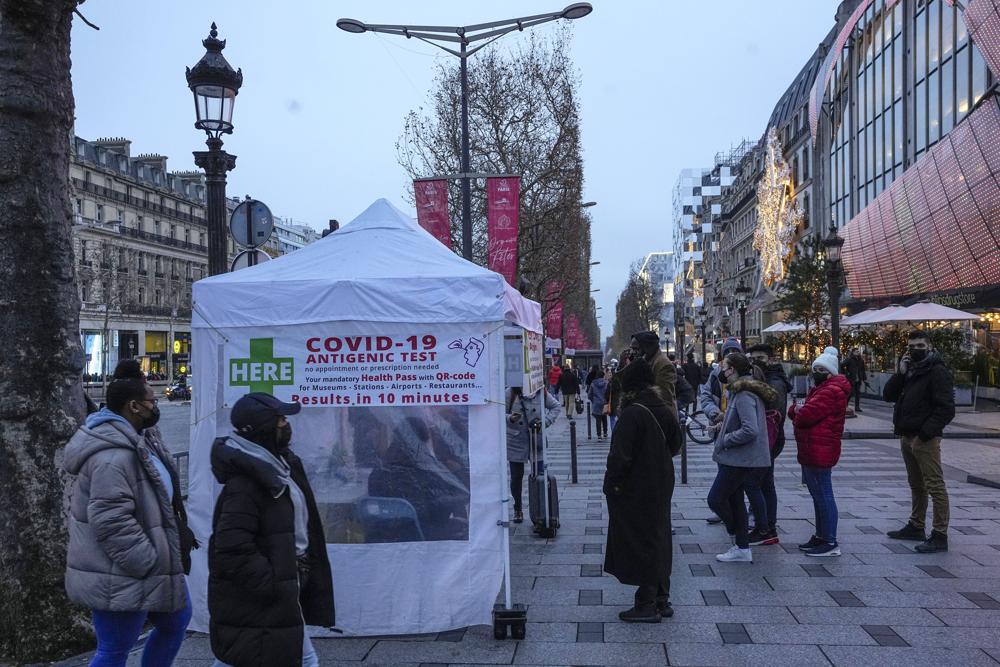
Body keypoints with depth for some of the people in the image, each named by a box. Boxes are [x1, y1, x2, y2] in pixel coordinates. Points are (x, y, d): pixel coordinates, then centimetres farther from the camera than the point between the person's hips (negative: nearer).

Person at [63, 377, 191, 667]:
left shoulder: (127, 442, 11)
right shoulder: (112, 456, -25)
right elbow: (111, 522, -30)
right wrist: (149, 564, -22)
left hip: (138, 571, 11)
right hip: (120, 580, -11)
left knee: (176, 620, 22)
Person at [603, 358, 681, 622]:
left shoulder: (632, 414, -21)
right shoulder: (663, 409, 2)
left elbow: (620, 455, -22)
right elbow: (675, 443, 14)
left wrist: (611, 484, -12)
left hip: (636, 490, -7)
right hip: (662, 486, 7)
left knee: (640, 544, 2)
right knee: (659, 540, 16)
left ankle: (647, 605, 8)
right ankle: (661, 600, 25)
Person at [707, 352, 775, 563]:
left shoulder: (744, 395, -20)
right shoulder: (740, 391, 13)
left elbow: (750, 430, -28)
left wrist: (724, 440, -17)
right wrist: (723, 424, 9)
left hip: (738, 459, -11)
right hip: (738, 459, 11)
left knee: (716, 499, -4)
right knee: (734, 500, 15)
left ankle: (739, 542, 12)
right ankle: (741, 548, 22)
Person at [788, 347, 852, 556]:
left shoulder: (831, 391, -14)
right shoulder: (820, 389, 21)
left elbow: (806, 415, -23)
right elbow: (795, 412, 19)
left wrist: (797, 413, -1)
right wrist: (797, 409, -4)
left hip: (819, 452, -11)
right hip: (811, 451, 11)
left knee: (823, 496, -6)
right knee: (819, 495, 17)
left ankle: (830, 543, -1)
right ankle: (821, 536, 27)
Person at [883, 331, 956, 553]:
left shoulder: (937, 371, -11)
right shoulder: (909, 370, 14)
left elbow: (946, 409, -17)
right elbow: (888, 395, 9)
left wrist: (924, 434, -20)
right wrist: (900, 373, -5)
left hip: (925, 440, -9)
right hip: (907, 436, 9)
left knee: (935, 486, -6)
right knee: (916, 485, 19)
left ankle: (940, 535, -4)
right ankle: (916, 526, 30)